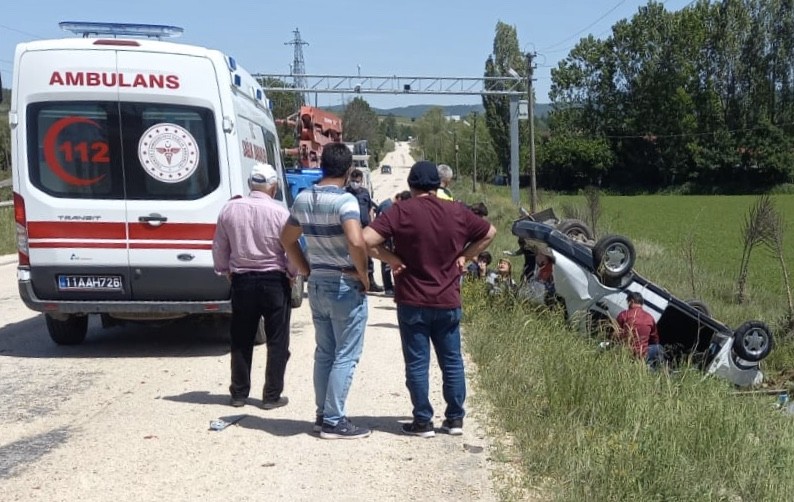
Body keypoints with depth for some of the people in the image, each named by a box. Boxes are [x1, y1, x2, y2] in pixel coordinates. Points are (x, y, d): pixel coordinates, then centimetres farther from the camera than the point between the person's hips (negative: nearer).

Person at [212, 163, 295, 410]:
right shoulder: (280, 213, -12)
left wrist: (226, 271, 22)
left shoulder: (230, 209, -2)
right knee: (277, 342, 7)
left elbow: (219, 249, 6)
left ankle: (239, 393, 20)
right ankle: (272, 395, 9)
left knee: (241, 340, 14)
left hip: (241, 281, 3)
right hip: (274, 281, -3)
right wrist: (292, 272, 11)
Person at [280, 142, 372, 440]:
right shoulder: (344, 200, -18)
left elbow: (287, 239, 16)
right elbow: (356, 242, -32)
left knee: (324, 353, 17)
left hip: (317, 285, 7)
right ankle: (334, 421, 5)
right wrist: (363, 275, -17)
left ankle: (323, 415, 23)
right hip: (345, 287, -7)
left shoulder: (303, 199, 5)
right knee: (346, 356, 1)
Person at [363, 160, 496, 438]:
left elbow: (366, 239, -21)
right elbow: (489, 233, 16)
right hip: (449, 302, 3)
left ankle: (423, 422, 10)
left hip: (413, 302, -3)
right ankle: (455, 419, 18)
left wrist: (391, 258, -8)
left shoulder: (401, 212, -10)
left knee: (417, 363, 5)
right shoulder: (458, 212, 2)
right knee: (452, 361, 13)